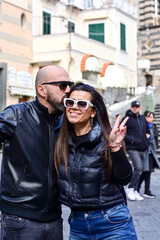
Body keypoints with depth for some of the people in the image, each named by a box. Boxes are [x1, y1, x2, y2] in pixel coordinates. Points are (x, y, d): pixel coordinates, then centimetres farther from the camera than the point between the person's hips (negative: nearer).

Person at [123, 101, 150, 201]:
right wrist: (132, 140, -16)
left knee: (145, 170, 6)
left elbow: (147, 131, 31)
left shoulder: (143, 119, 16)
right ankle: (130, 188, -3)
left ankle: (135, 190, 17)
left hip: (143, 149, 7)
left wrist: (147, 139, 12)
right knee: (138, 167, -19)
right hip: (132, 148, -7)